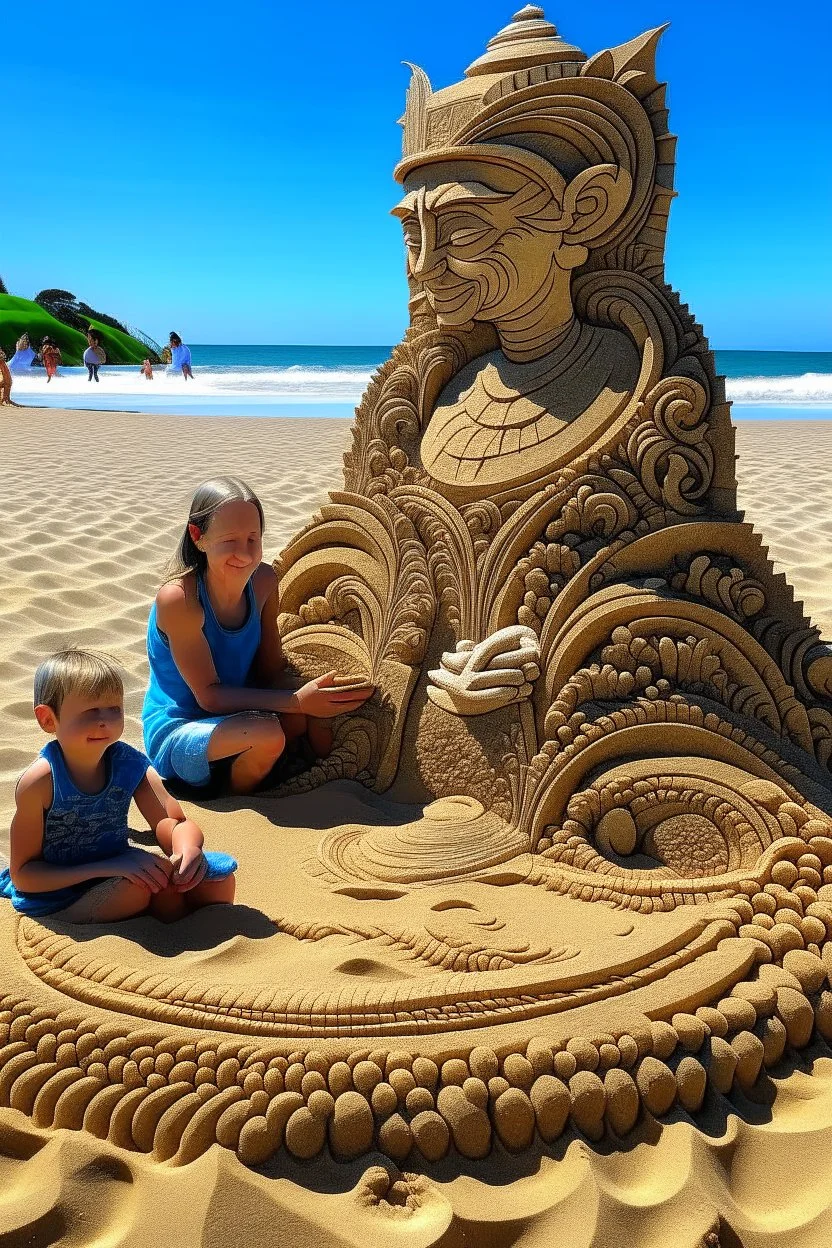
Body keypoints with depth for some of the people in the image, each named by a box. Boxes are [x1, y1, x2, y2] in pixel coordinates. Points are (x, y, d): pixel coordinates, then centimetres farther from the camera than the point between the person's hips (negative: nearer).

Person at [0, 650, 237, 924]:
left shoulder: (129, 763, -9)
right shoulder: (40, 781, -22)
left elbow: (176, 824, -7)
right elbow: (22, 875, -17)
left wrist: (188, 847, -33)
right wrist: (106, 868, -28)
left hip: (115, 881, 5)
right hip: (54, 898, -4)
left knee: (218, 876, -11)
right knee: (139, 885, -32)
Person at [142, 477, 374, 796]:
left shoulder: (263, 581, -7)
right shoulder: (177, 598, -26)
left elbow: (272, 670, -1)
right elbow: (209, 695, -23)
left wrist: (309, 715, -20)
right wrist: (298, 701, -33)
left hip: (232, 719, 6)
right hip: (175, 734, -6)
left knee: (318, 718, -16)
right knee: (266, 733, -33)